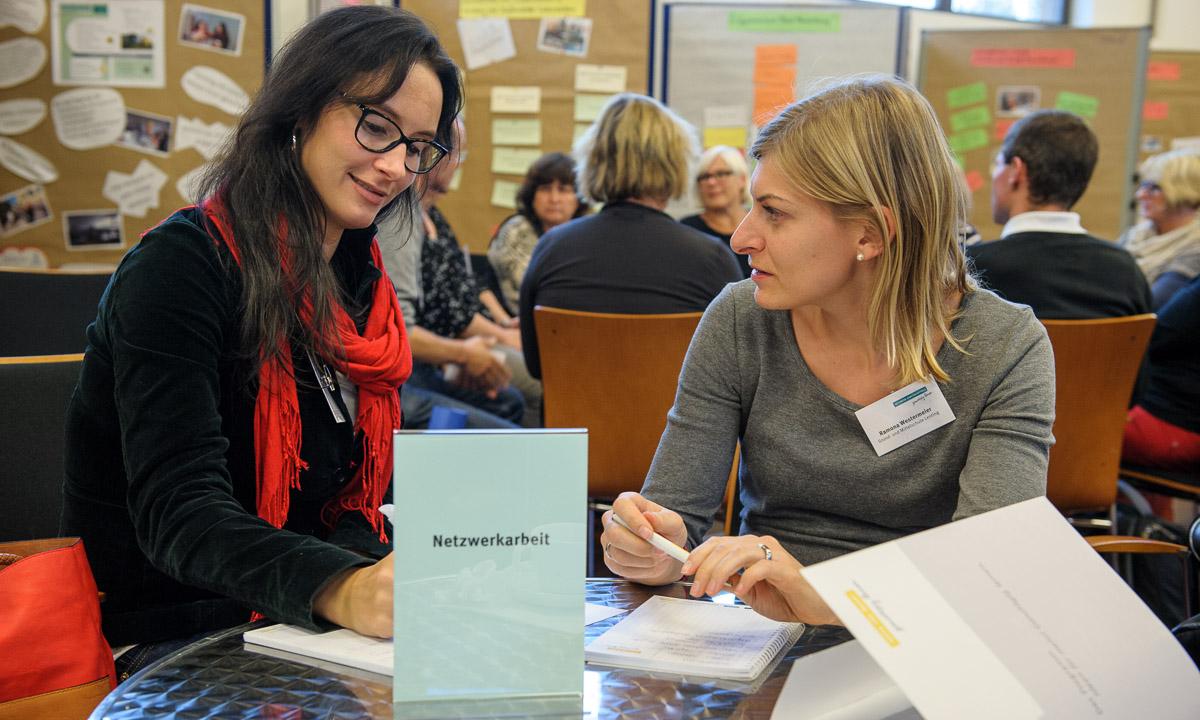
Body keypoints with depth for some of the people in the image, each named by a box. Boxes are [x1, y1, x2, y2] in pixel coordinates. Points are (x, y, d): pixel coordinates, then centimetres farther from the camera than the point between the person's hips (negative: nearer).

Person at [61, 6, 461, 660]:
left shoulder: (362, 281, 9)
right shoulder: (181, 265, -14)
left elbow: (362, 488, 5)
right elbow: (178, 511, -26)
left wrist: (370, 584, -19)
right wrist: (340, 589, -44)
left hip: (303, 627, 7)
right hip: (163, 638, -7)